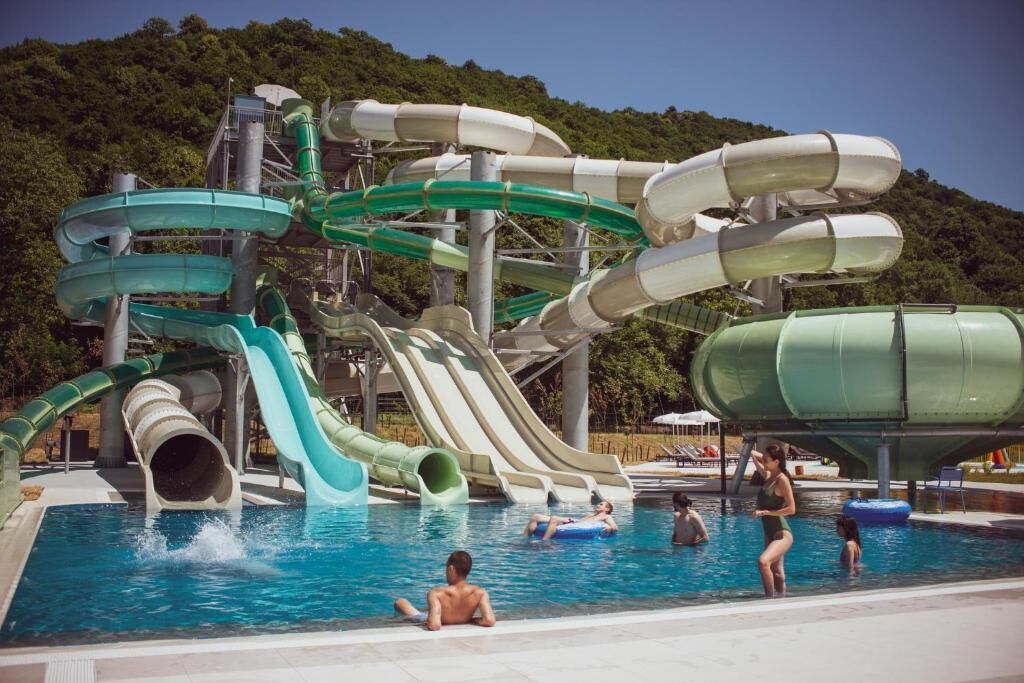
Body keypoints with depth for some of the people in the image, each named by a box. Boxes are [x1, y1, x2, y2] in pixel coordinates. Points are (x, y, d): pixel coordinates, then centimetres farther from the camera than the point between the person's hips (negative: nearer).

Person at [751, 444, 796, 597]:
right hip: (770, 533, 9)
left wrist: (765, 512, -20)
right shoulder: (768, 476, 9)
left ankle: (770, 598, -21)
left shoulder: (782, 480, -14)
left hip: (782, 534, -9)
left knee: (763, 562, -29)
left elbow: (791, 509, -19)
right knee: (776, 573, 15)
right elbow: (755, 456, 26)